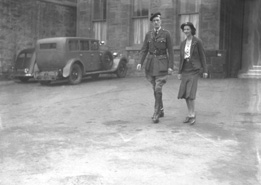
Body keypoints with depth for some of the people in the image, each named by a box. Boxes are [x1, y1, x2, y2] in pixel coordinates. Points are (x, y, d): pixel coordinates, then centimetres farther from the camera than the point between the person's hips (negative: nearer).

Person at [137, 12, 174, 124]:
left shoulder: (166, 34, -2)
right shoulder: (148, 34, 9)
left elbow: (170, 51, -4)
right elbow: (144, 50, 5)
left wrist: (170, 66, -11)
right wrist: (140, 63, -10)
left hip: (162, 64, -4)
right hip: (151, 63, 5)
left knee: (158, 89, -13)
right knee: (155, 89, 11)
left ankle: (156, 115, -8)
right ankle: (161, 110, 26)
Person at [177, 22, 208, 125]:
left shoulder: (198, 41, -6)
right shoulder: (183, 43, 11)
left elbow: (202, 56, -4)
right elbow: (182, 58, 13)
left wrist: (205, 71, -7)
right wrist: (179, 72, 10)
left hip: (194, 70, -6)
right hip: (185, 70, 6)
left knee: (190, 93, -15)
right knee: (184, 93, 3)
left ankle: (192, 115, -4)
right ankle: (190, 114, 16)